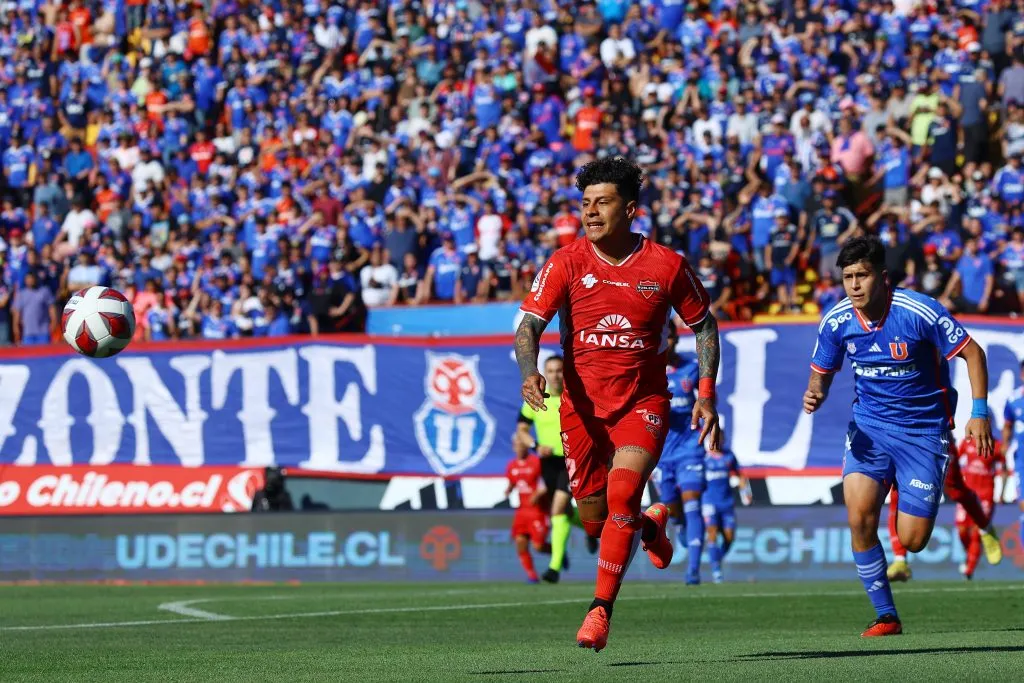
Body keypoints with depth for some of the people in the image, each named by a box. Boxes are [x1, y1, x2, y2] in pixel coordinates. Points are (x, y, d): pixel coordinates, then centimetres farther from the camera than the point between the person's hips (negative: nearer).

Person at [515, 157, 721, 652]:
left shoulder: (666, 266, -5)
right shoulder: (565, 263, -5)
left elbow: (703, 325, 9)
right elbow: (529, 326, -11)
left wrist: (706, 395, 1)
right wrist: (529, 372, -32)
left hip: (643, 402, -2)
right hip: (583, 404, 2)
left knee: (621, 497, -23)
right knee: (595, 520, 9)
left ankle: (601, 610, -15)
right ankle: (651, 526, 45)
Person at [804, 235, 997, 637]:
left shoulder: (920, 312, -18)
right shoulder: (837, 322, -6)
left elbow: (972, 353, -9)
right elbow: (821, 374, 8)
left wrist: (979, 411, -15)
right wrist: (814, 395, -15)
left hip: (924, 429, -3)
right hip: (869, 426, 3)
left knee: (912, 541, -6)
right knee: (860, 517, -20)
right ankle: (886, 616, -6)